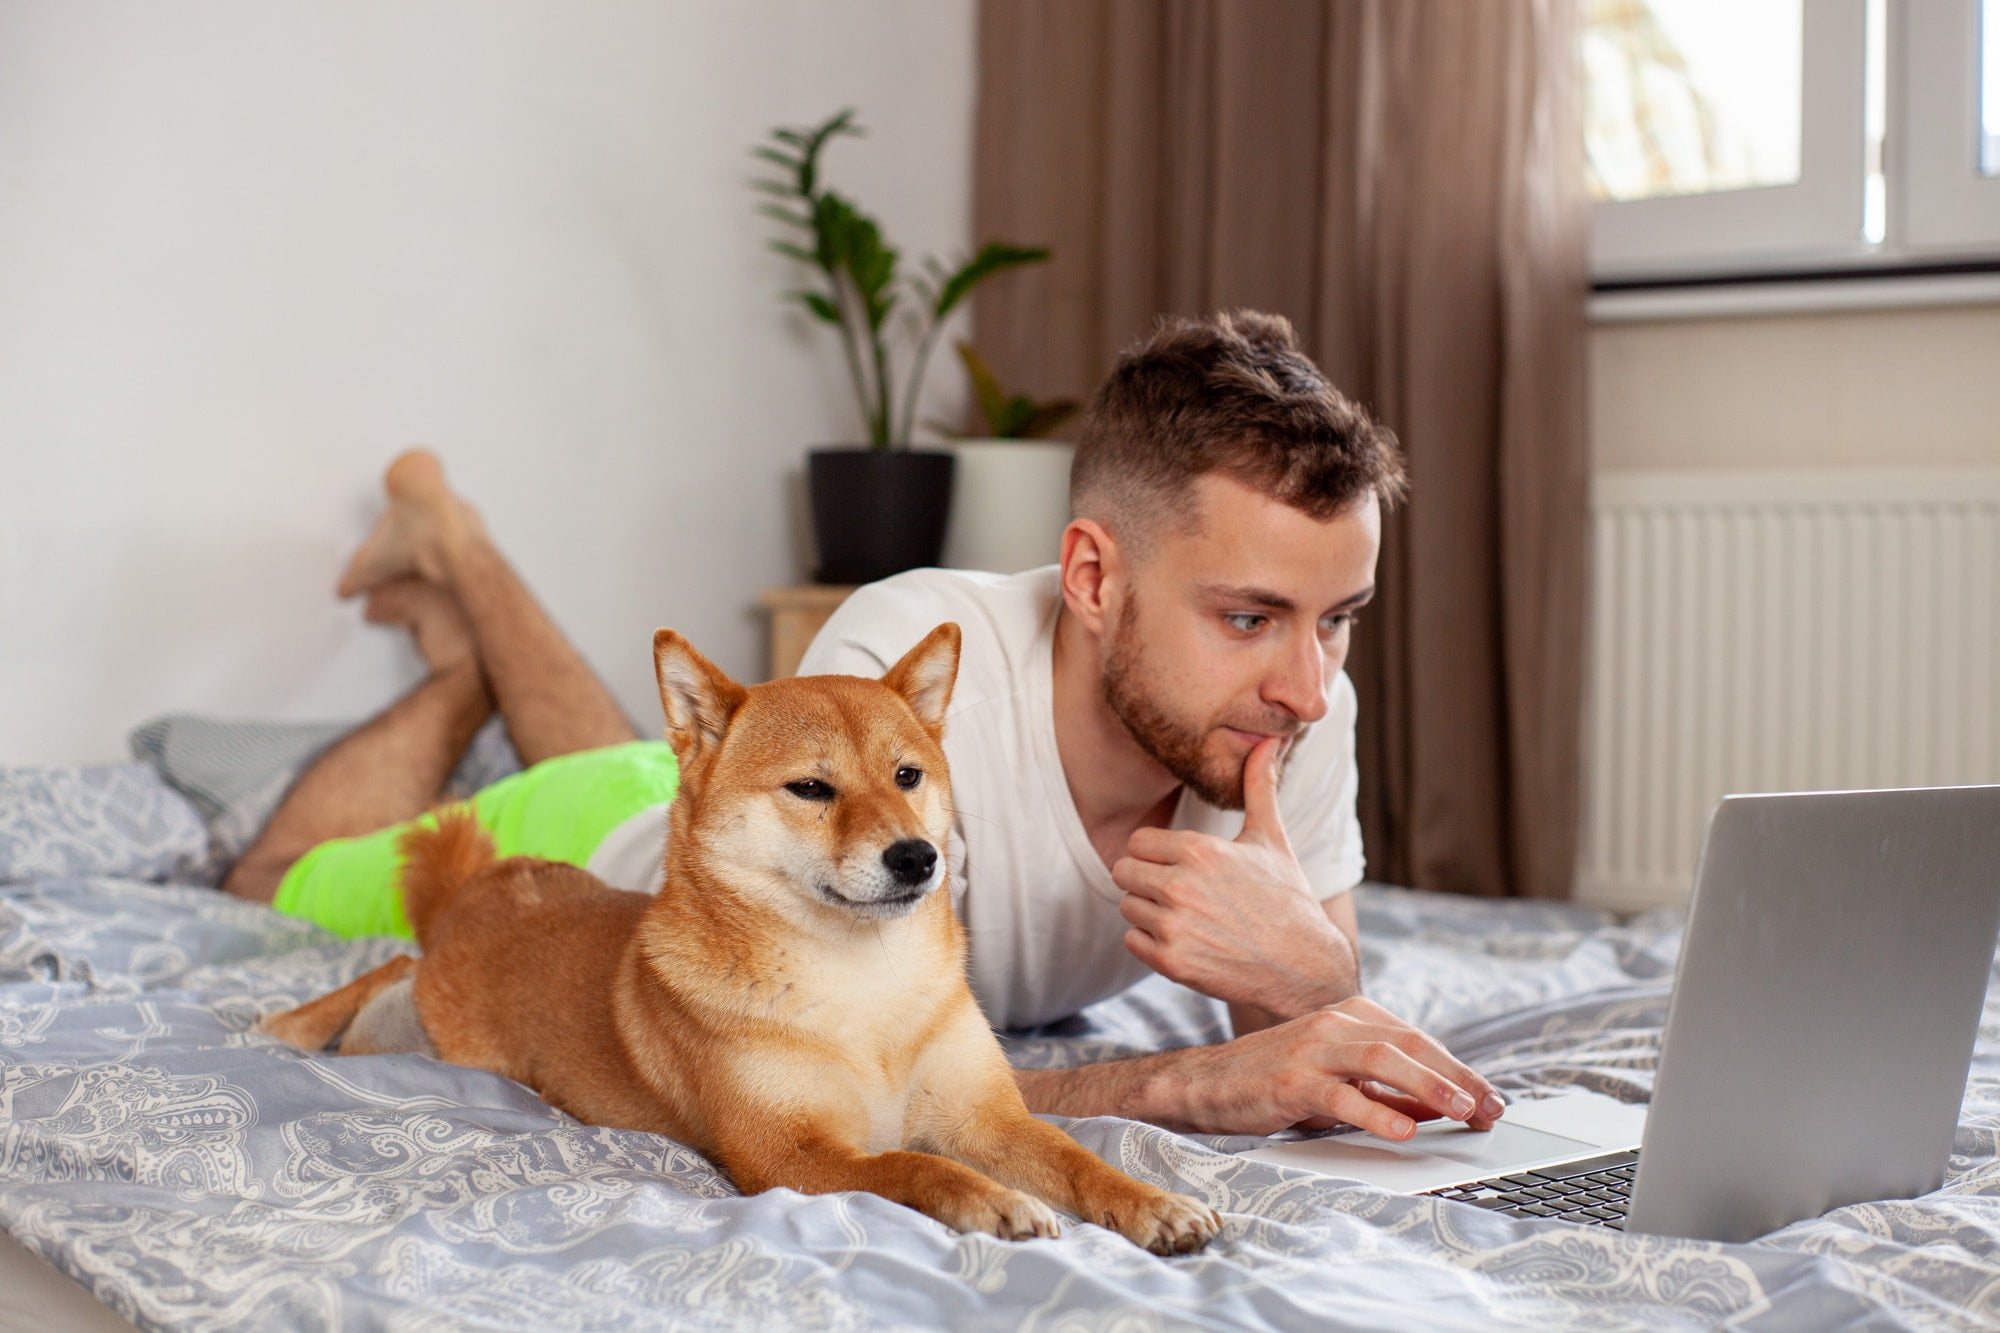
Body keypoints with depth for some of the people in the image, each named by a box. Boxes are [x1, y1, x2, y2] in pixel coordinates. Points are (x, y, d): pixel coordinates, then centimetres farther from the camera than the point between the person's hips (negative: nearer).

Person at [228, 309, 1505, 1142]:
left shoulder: (1299, 706, -31)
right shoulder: (908, 656, -48)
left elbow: (1325, 1058, -23)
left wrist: (1310, 975, -48)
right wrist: (1190, 1085, -59)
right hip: (589, 861, -5)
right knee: (280, 891, 24)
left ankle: (464, 553, 51)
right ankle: (460, 663, 37)